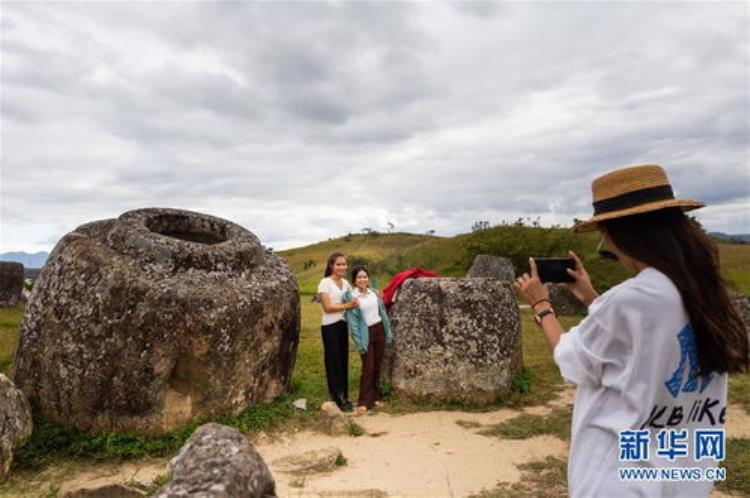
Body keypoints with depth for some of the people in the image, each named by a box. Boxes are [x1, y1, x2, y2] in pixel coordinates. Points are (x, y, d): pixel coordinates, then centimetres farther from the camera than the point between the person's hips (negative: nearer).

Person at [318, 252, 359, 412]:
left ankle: (344, 397, 22)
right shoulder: (325, 283, -11)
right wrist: (348, 305, -24)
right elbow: (327, 307, -17)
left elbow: (355, 297, 17)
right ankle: (337, 398, 14)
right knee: (333, 363, 3)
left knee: (343, 362, 11)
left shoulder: (345, 283, 9)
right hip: (330, 327, -6)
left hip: (343, 325, 6)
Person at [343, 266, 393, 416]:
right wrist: (359, 342, -15)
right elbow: (352, 321, -11)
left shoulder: (374, 292, 5)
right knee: (368, 368, -6)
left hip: (379, 330, 5)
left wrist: (388, 332, 10)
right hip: (366, 334, -5)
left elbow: (383, 313, 11)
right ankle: (363, 402, 2)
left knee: (377, 367, 9)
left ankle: (375, 397, 22)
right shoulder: (351, 296, -10)